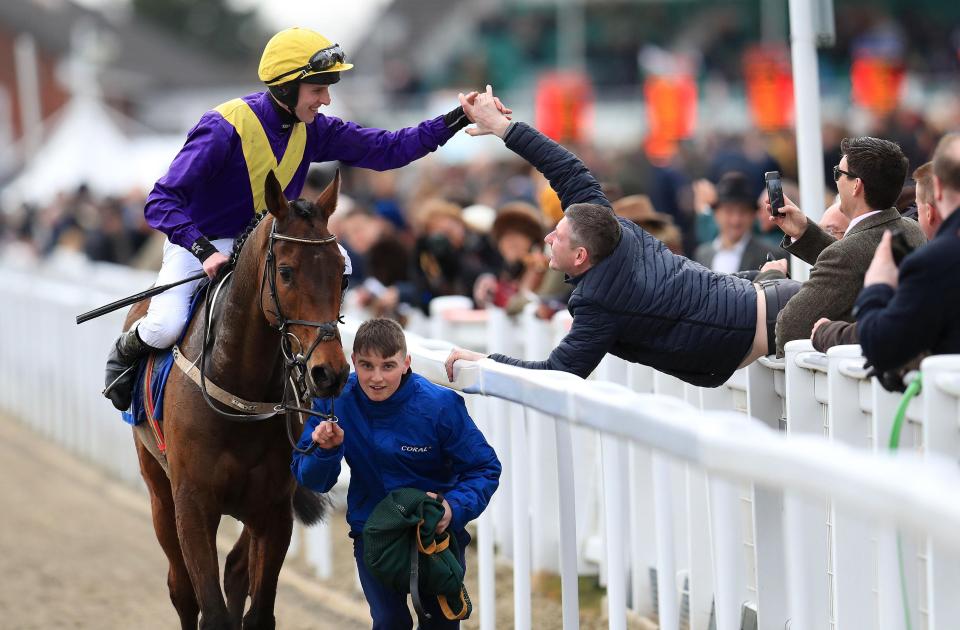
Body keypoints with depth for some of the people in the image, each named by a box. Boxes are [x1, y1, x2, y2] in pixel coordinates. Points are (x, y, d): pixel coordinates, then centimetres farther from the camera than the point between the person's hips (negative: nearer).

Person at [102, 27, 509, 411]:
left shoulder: (311, 129, -7)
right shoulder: (226, 127, -27)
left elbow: (383, 149, -4)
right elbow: (161, 202, -29)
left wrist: (455, 121, -15)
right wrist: (205, 252, -42)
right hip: (197, 244, -6)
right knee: (165, 328, -27)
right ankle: (125, 351, 9)